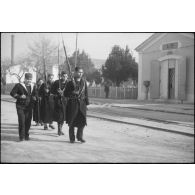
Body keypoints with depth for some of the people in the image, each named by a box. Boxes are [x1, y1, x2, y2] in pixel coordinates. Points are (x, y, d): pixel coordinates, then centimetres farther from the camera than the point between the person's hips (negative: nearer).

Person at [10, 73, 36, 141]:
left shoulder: (32, 86, 9)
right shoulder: (19, 85, -7)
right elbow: (12, 93, -8)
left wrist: (34, 97, 2)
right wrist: (19, 96, -21)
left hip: (29, 106, 4)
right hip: (20, 106, -4)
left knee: (28, 121, 4)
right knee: (21, 121, -10)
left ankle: (26, 135, 18)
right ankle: (21, 137, -1)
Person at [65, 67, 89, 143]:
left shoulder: (84, 82, 8)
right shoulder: (71, 82, -3)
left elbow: (86, 93, 11)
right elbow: (65, 93, -3)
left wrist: (87, 102, 5)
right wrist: (72, 93, -19)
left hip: (82, 103, 3)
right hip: (73, 103, -3)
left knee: (82, 121, 1)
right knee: (72, 121, 3)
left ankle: (80, 136, 18)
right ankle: (72, 138, 15)